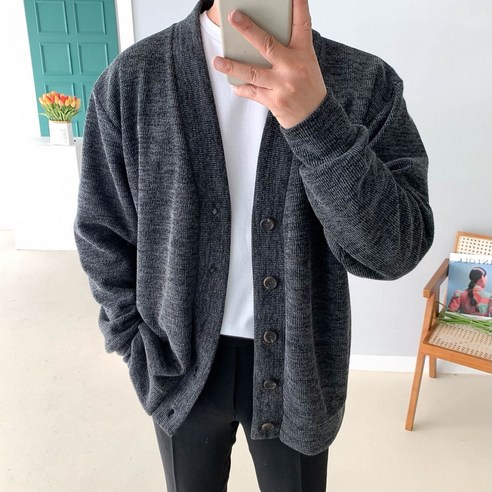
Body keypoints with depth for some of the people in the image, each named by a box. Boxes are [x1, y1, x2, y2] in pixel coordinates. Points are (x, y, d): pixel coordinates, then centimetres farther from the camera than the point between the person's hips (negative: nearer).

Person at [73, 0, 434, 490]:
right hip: (180, 368, 1)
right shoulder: (131, 77, -9)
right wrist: (141, 350, -5)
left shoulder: (366, 82, -11)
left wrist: (316, 118, -32)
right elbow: (101, 235, -1)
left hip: (299, 368, 0)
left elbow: (395, 250, -20)